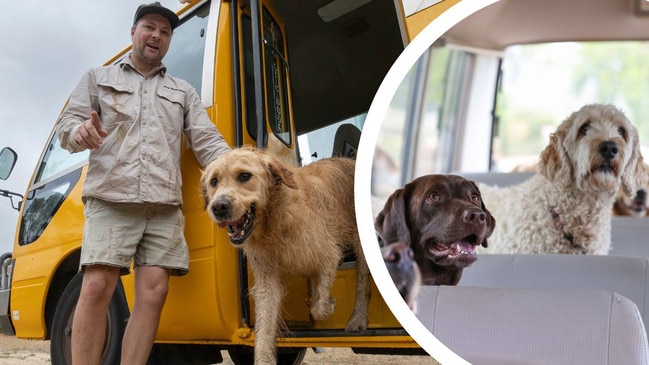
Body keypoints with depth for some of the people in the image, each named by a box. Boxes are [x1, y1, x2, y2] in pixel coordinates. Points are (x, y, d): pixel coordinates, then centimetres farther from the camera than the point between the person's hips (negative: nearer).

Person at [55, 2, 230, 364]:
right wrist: (81, 131, -17)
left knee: (154, 291, -8)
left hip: (165, 204, 2)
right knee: (97, 286, -15)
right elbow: (66, 126, 10)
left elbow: (207, 140, 13)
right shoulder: (98, 78, 20)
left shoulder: (183, 91, 24)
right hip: (110, 198, -2)